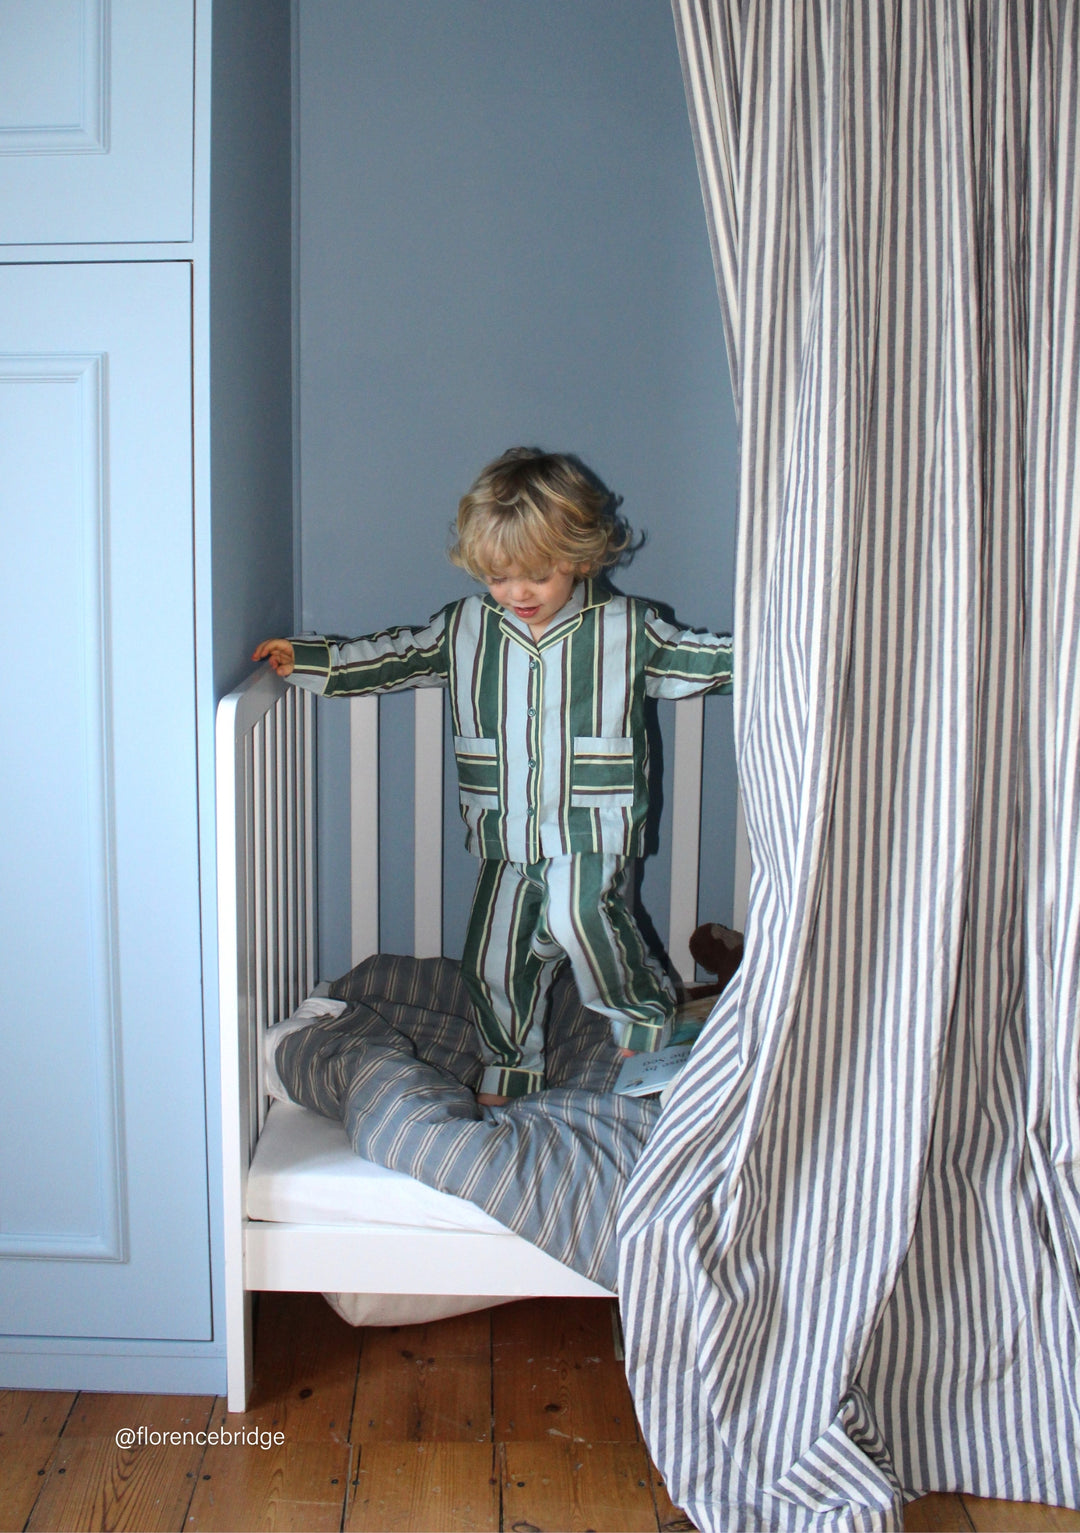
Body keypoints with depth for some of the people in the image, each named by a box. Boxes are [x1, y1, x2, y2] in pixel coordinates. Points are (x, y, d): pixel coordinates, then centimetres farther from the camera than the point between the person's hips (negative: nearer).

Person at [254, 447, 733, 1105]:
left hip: (594, 833, -4)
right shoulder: (465, 629, 3)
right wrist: (310, 659, 14)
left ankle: (646, 1014, -3)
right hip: (509, 838, 4)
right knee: (495, 960, 9)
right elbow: (397, 655, 15)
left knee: (576, 913, -29)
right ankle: (509, 1074, 33)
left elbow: (699, 659, 2)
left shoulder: (625, 628, -4)